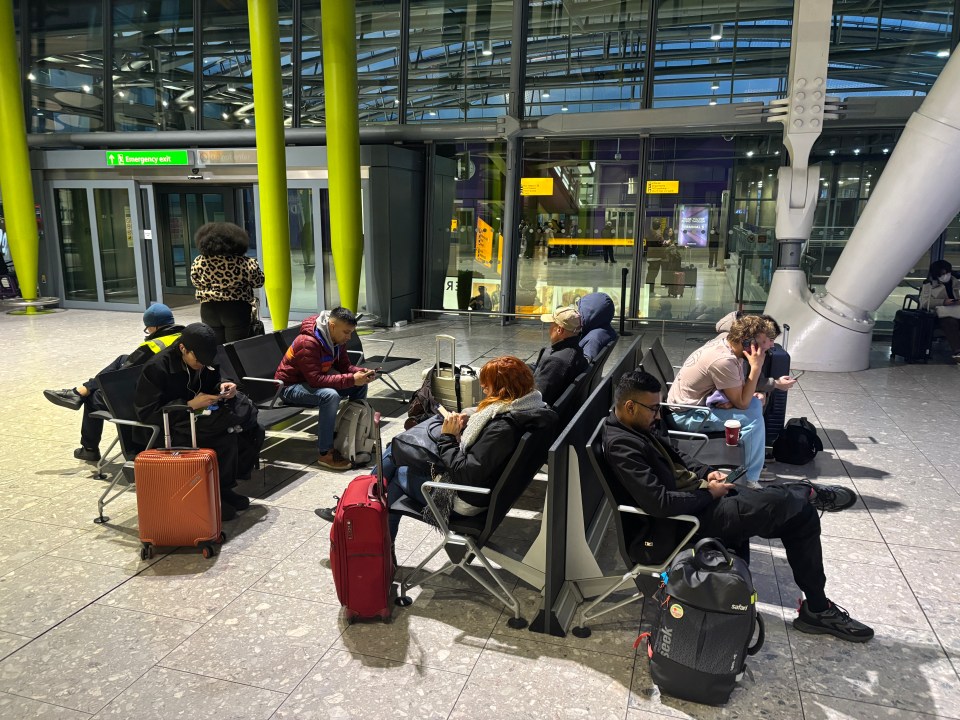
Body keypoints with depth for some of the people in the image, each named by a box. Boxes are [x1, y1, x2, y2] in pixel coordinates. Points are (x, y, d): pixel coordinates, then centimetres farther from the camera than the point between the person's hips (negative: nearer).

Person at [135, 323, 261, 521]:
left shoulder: (204, 362, 3)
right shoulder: (156, 367, -17)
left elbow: (210, 385, 19)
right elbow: (146, 413, -19)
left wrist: (222, 388, -6)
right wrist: (190, 405, -26)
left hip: (197, 418, 7)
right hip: (170, 429, -7)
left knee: (252, 431, -13)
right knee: (225, 438, -31)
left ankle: (225, 486, 1)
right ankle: (218, 493, -9)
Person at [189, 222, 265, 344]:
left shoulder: (198, 262, -8)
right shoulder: (243, 262, -16)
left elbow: (196, 283, 8)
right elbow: (258, 282, -4)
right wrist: (253, 264, 11)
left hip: (209, 310, 3)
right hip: (236, 309, -2)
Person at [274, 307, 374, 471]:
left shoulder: (337, 339, -4)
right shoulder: (307, 342, -30)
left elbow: (344, 366, 3)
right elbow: (316, 380, -36)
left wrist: (361, 372, -19)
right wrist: (351, 379, -39)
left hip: (315, 380, 9)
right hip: (290, 386, -9)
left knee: (360, 386, -2)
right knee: (330, 395, -36)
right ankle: (325, 454, -27)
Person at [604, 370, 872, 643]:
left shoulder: (636, 427, 6)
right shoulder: (621, 446, -25)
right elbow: (659, 503, -31)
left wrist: (707, 472, 2)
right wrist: (709, 493, -16)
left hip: (698, 497, 10)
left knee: (801, 515, 5)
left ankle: (817, 609, 15)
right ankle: (809, 493, 22)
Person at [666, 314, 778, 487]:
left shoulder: (724, 343, -1)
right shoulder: (723, 360, -28)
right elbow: (742, 403, -20)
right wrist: (756, 367, -22)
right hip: (686, 415, -10)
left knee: (755, 404, 11)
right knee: (753, 417, -17)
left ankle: (752, 465, 19)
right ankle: (749, 481, -7)